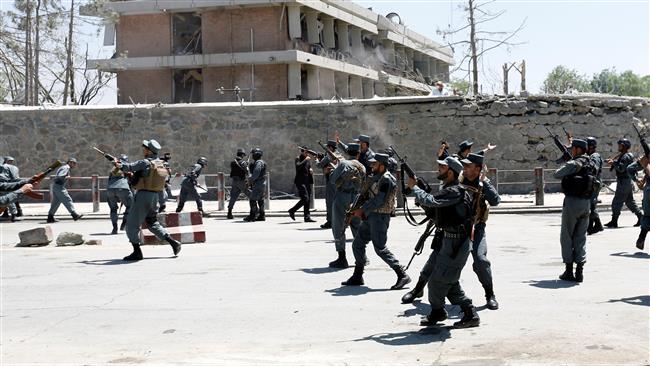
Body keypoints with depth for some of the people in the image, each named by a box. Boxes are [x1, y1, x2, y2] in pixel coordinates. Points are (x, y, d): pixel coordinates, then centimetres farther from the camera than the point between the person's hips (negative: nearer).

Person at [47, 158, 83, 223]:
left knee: (55, 203, 12)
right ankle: (74, 215, -14)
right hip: (59, 186, -10)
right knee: (67, 200, -11)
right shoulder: (66, 168, -12)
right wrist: (66, 177, -9)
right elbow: (60, 176, -25)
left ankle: (50, 218, 13)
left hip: (55, 186, 10)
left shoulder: (64, 167, 20)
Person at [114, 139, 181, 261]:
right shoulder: (161, 164, 11)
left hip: (143, 196, -8)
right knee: (153, 223, 21)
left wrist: (118, 164, 15)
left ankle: (137, 252, 0)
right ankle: (173, 242, 12)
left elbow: (129, 167, -4)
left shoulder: (145, 163, -14)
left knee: (132, 225, 1)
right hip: (155, 196, 8)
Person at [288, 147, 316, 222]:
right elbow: (298, 166, -24)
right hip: (300, 181, -8)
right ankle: (292, 211, -1)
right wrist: (305, 160, -22)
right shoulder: (298, 159, -5)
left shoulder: (308, 159, 15)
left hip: (307, 181, 8)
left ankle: (307, 217, 10)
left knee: (308, 199, 6)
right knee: (305, 199, -16)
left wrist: (311, 170, 5)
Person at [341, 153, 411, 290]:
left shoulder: (386, 179, -16)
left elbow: (379, 200, -22)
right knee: (357, 244, 12)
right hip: (370, 216, 10)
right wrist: (356, 208, 7)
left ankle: (402, 275, -9)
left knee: (380, 248, -12)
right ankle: (357, 277, 21)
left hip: (379, 217, -10)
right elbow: (367, 195, 19)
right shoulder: (376, 177, 14)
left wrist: (362, 210, -17)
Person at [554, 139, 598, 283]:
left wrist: (564, 166, 7)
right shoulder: (592, 164, 10)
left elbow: (557, 174, -14)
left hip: (572, 202, -7)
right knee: (581, 237, 10)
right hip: (586, 203, 7)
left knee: (567, 237, 5)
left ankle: (569, 271, 5)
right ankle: (579, 272, 7)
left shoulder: (574, 164, -14)